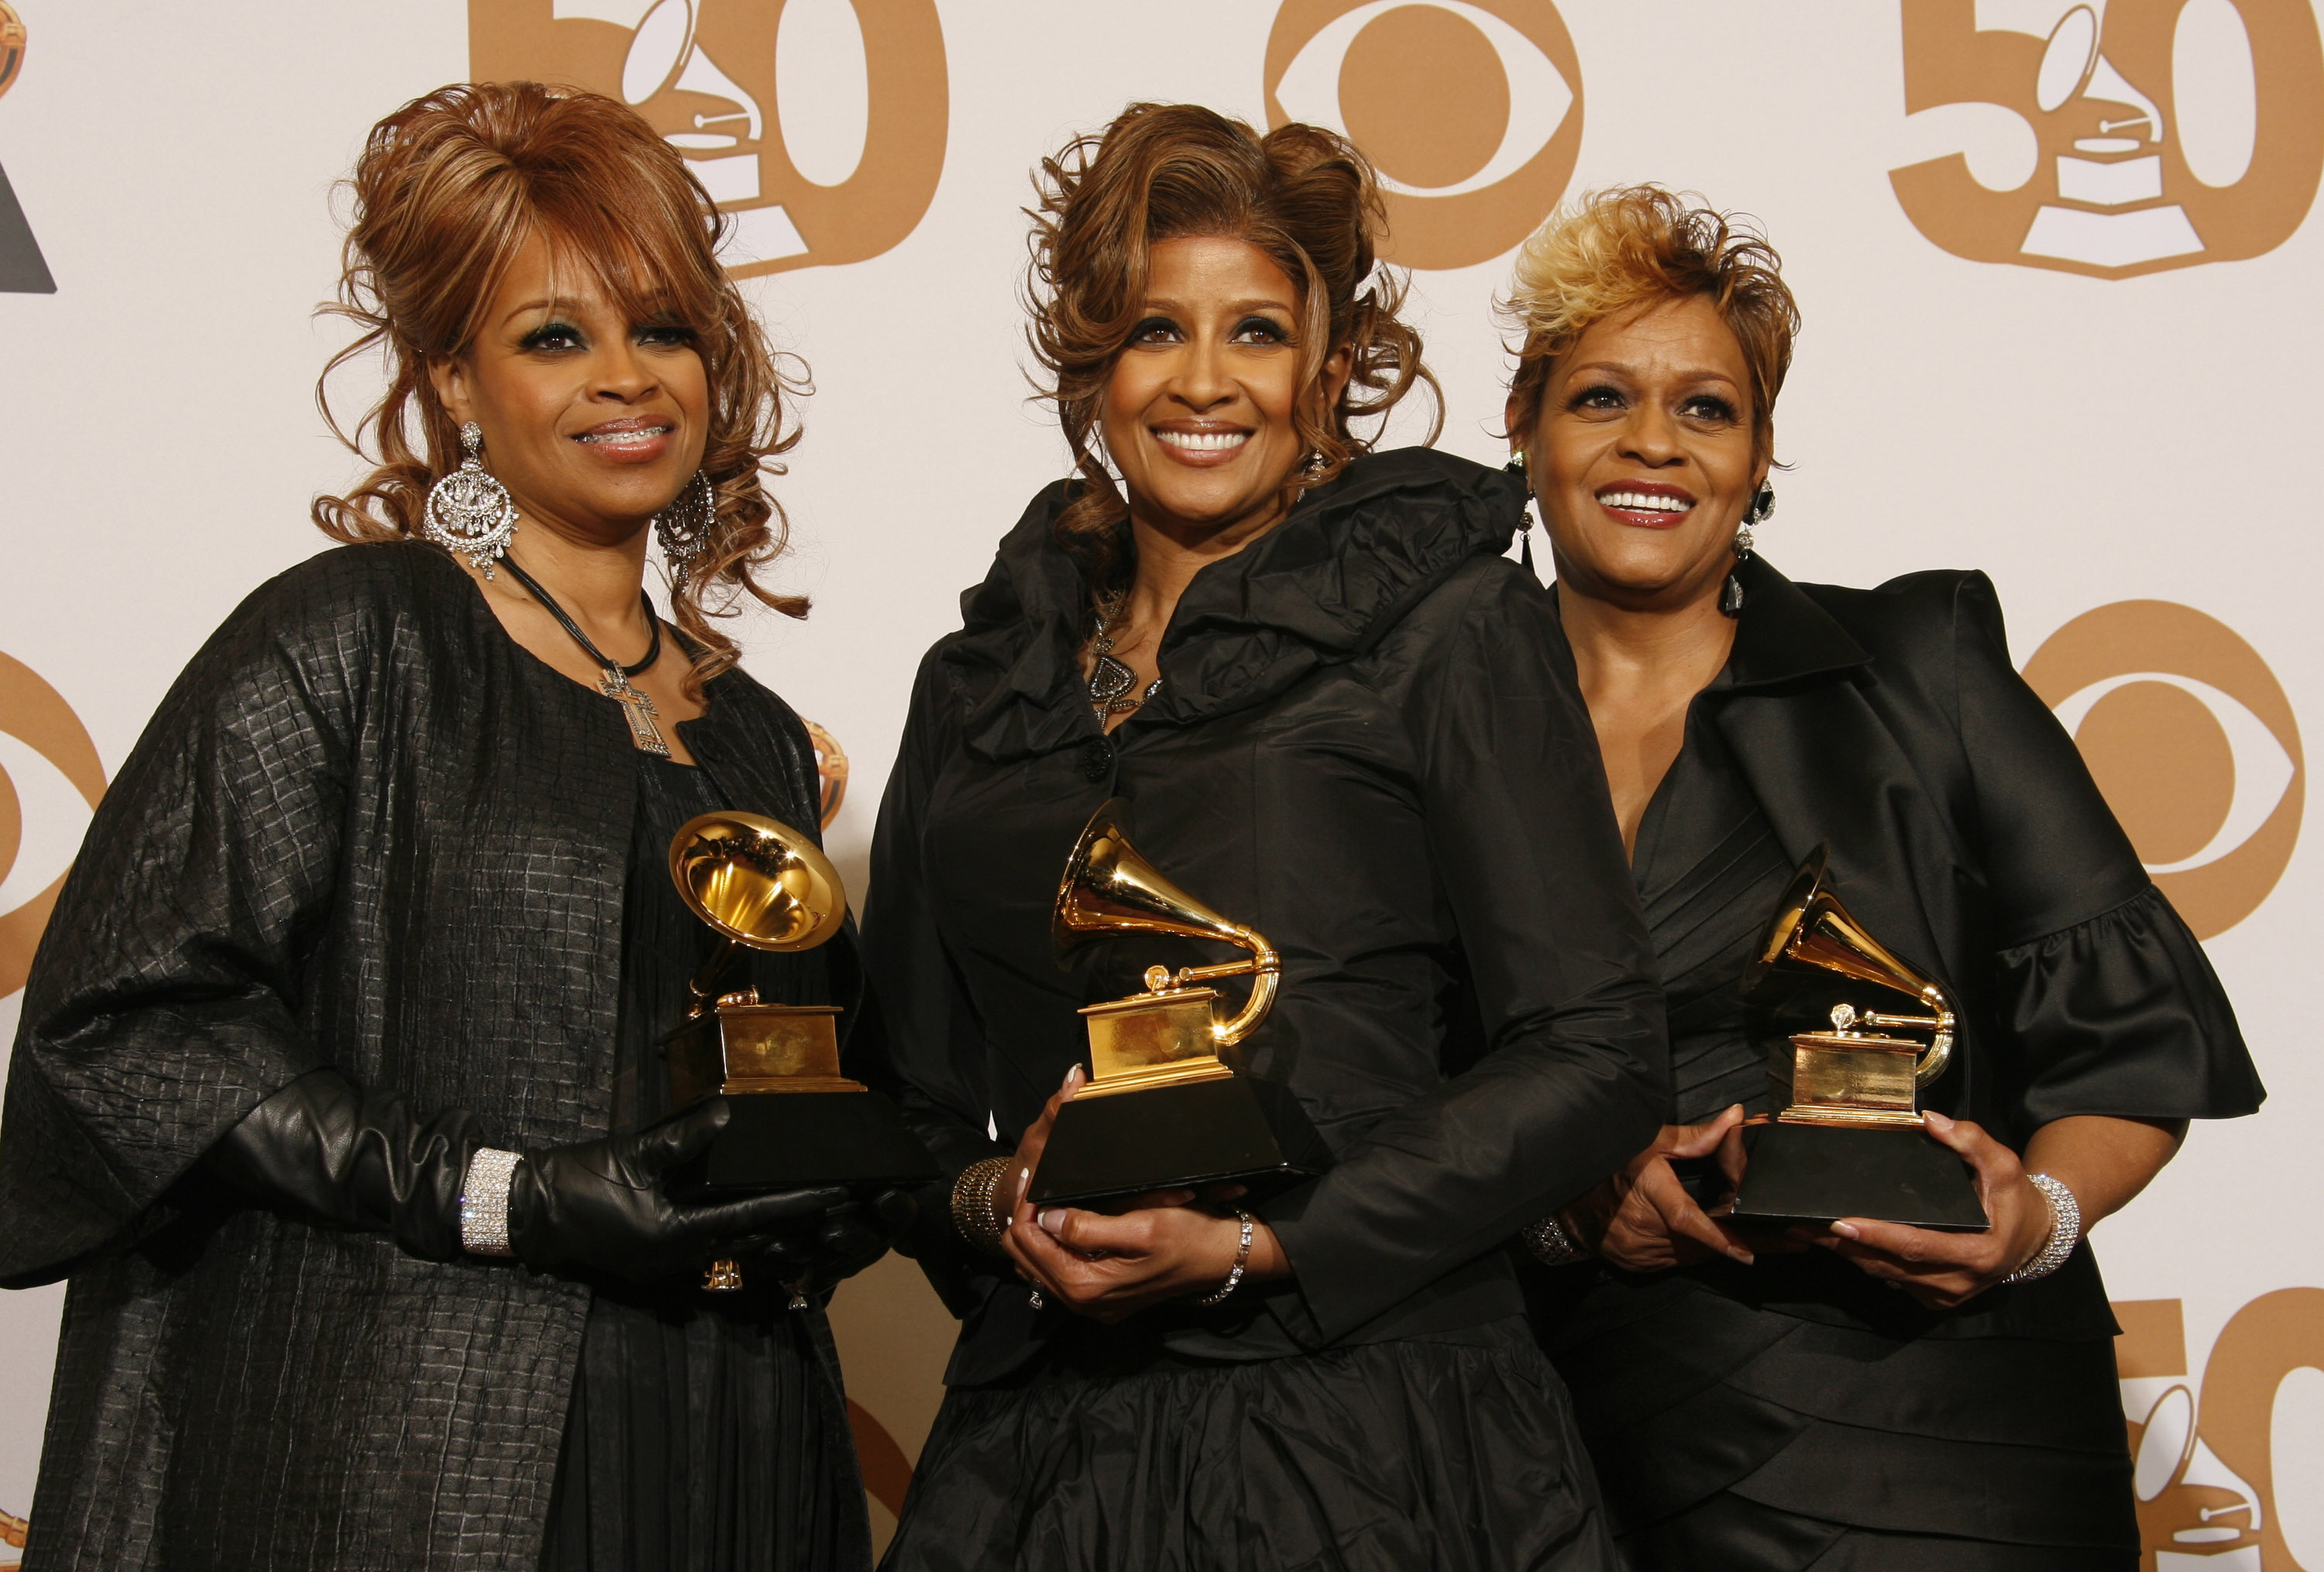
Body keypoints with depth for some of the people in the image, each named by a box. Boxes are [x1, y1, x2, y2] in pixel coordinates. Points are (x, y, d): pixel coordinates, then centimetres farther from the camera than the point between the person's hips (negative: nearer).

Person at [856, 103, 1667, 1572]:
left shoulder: (1445, 621, -1)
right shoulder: (980, 681, 12)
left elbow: (1595, 1053, -6)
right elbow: (915, 1093, 17)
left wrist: (1251, 1248, -14)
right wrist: (994, 1201, -5)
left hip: (1369, 1438, -3)